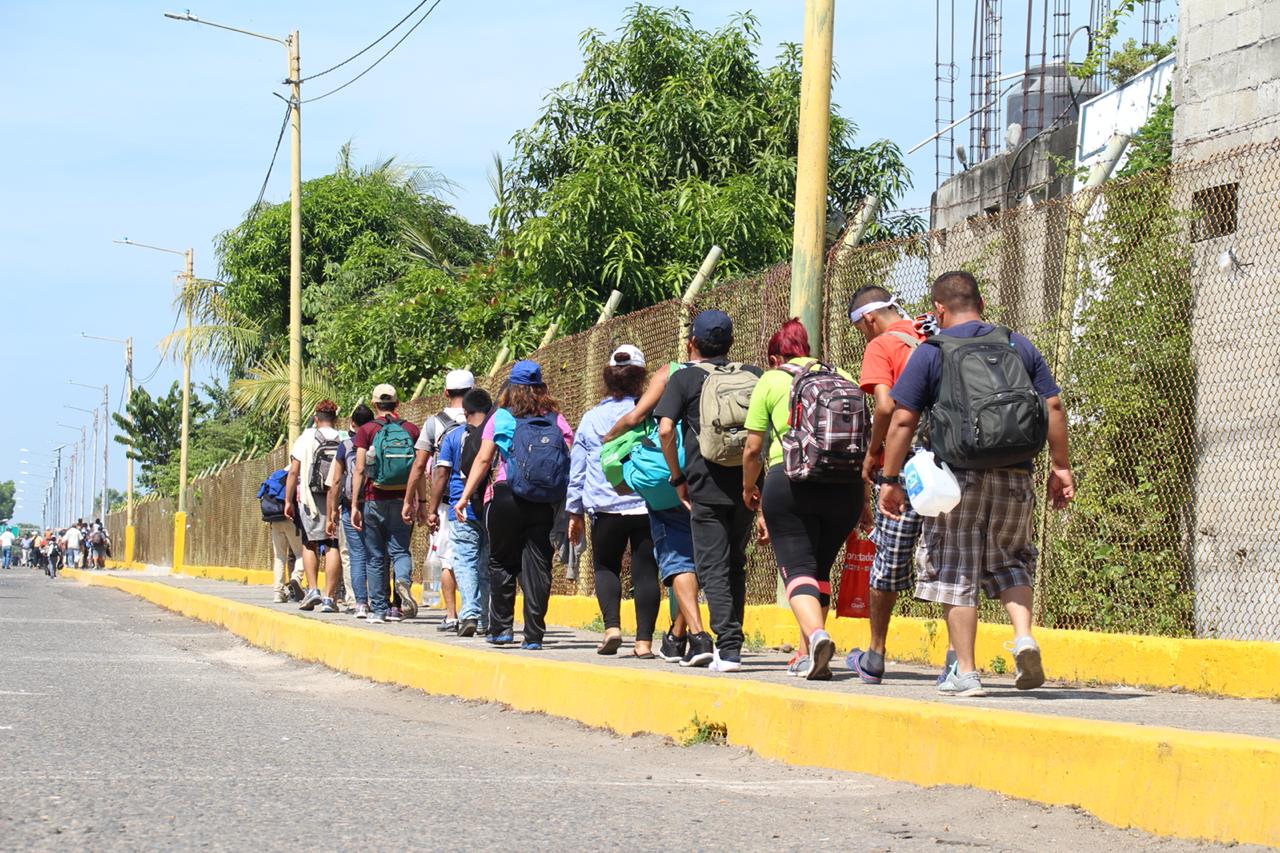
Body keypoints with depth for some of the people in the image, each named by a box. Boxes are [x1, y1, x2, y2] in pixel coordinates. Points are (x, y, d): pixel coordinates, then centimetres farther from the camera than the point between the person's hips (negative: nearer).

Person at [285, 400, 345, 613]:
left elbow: (294, 472, -3)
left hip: (310, 499, -1)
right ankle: (329, 597, -2)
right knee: (332, 547, 1)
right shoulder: (344, 441, 2)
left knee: (309, 544, 15)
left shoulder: (305, 439, 0)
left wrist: (288, 501, 2)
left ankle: (312, 589, 3)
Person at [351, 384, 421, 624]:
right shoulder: (411, 430, 5)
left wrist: (354, 505, -4)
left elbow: (359, 470, -6)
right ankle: (403, 581, -27)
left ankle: (379, 609, 8)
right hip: (403, 501, 1)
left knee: (375, 557, 7)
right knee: (400, 550, 5)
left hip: (374, 500, -1)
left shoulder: (366, 431, -1)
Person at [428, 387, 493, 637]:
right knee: (488, 565, 9)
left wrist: (432, 510, 5)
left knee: (465, 562, -2)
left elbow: (441, 475, 0)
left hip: (463, 512, -2)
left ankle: (469, 613, -20)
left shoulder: (453, 437, 1)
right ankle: (486, 621, 11)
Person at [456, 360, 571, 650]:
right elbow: (571, 460, 0)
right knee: (537, 565, 3)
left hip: (507, 496, -1)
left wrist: (465, 496, 0)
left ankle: (501, 627, 10)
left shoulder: (500, 418, 3)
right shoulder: (556, 419, 8)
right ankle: (534, 634, -1)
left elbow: (483, 460, -3)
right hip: (544, 504, 2)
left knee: (502, 562, 12)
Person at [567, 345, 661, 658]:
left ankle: (612, 625, -5)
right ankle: (644, 640, -1)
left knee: (606, 567, 15)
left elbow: (576, 469, 10)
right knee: (645, 571, 4)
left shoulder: (591, 419, 5)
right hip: (647, 506, -1)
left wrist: (575, 513, 17)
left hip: (606, 508, 1)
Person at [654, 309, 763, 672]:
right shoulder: (753, 376, 9)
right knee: (735, 566, 18)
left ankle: (728, 648, -13)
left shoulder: (684, 378, 0)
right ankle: (732, 640, 21)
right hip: (747, 486, 4)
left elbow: (666, 429, -10)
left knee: (713, 569, -1)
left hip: (706, 489, -4)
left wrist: (678, 479, 0)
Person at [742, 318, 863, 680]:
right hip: (846, 485, 4)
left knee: (797, 567, -4)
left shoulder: (771, 381, 7)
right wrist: (863, 503, 24)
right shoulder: (844, 379, 16)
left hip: (791, 480, -4)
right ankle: (807, 656, 14)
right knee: (819, 568, 17)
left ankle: (816, 634, -30)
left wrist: (748, 489, 22)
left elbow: (753, 449, 4)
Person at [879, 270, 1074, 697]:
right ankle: (1024, 637, -5)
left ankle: (965, 673, 5)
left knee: (957, 572, 5)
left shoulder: (930, 353, 0)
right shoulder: (1018, 346, 10)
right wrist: (1060, 466, 14)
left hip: (958, 477, -3)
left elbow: (902, 421, -4)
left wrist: (890, 479, 2)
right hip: (1014, 478, 3)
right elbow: (1054, 407, 7)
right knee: (1008, 563, 19)